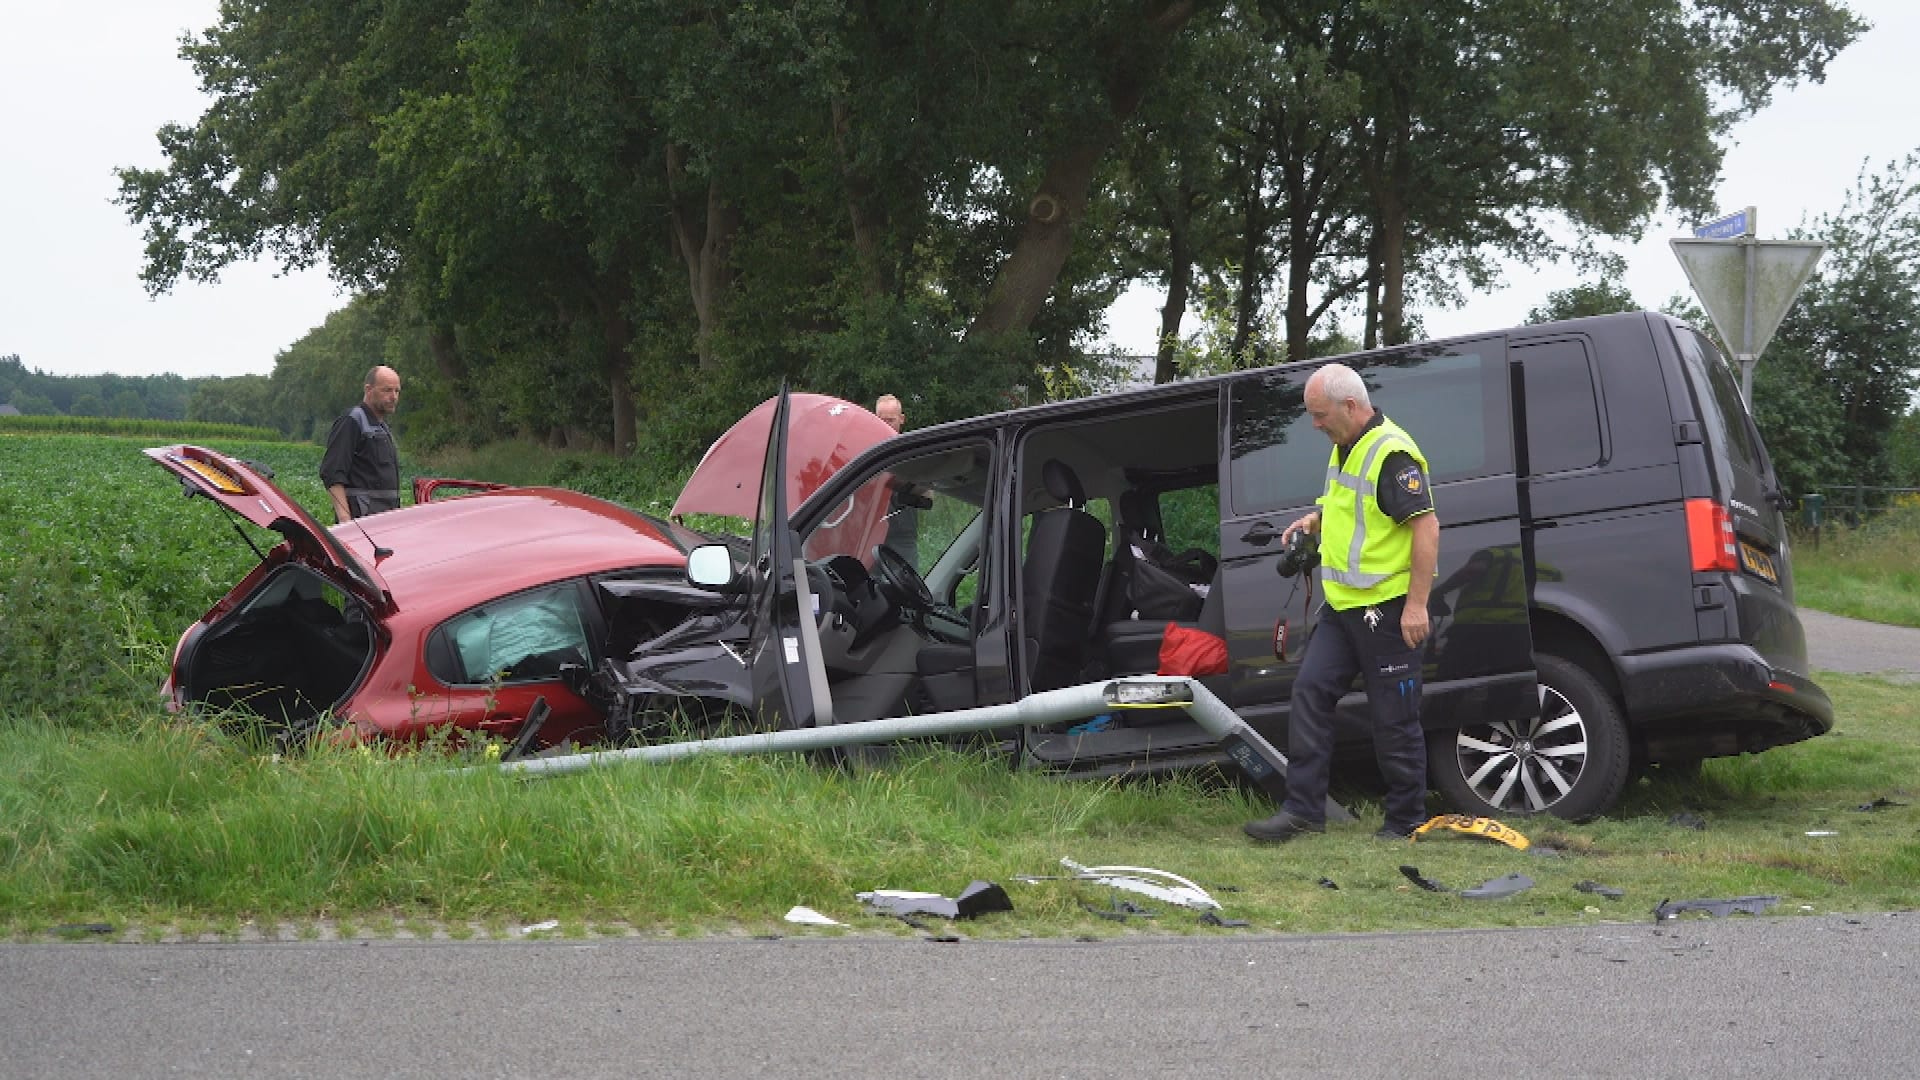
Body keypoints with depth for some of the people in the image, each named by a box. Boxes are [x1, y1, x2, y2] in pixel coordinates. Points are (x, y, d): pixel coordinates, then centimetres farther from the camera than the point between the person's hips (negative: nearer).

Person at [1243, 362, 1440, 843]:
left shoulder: (1391, 454, -18)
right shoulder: (1346, 447, 13)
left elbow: (1426, 526, -22)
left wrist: (1416, 605, -24)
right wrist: (1317, 519, 11)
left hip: (1387, 609, -10)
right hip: (1343, 605, 10)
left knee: (1394, 717, 0)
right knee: (1310, 691, 3)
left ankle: (1406, 822, 11)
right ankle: (1303, 808, 5)